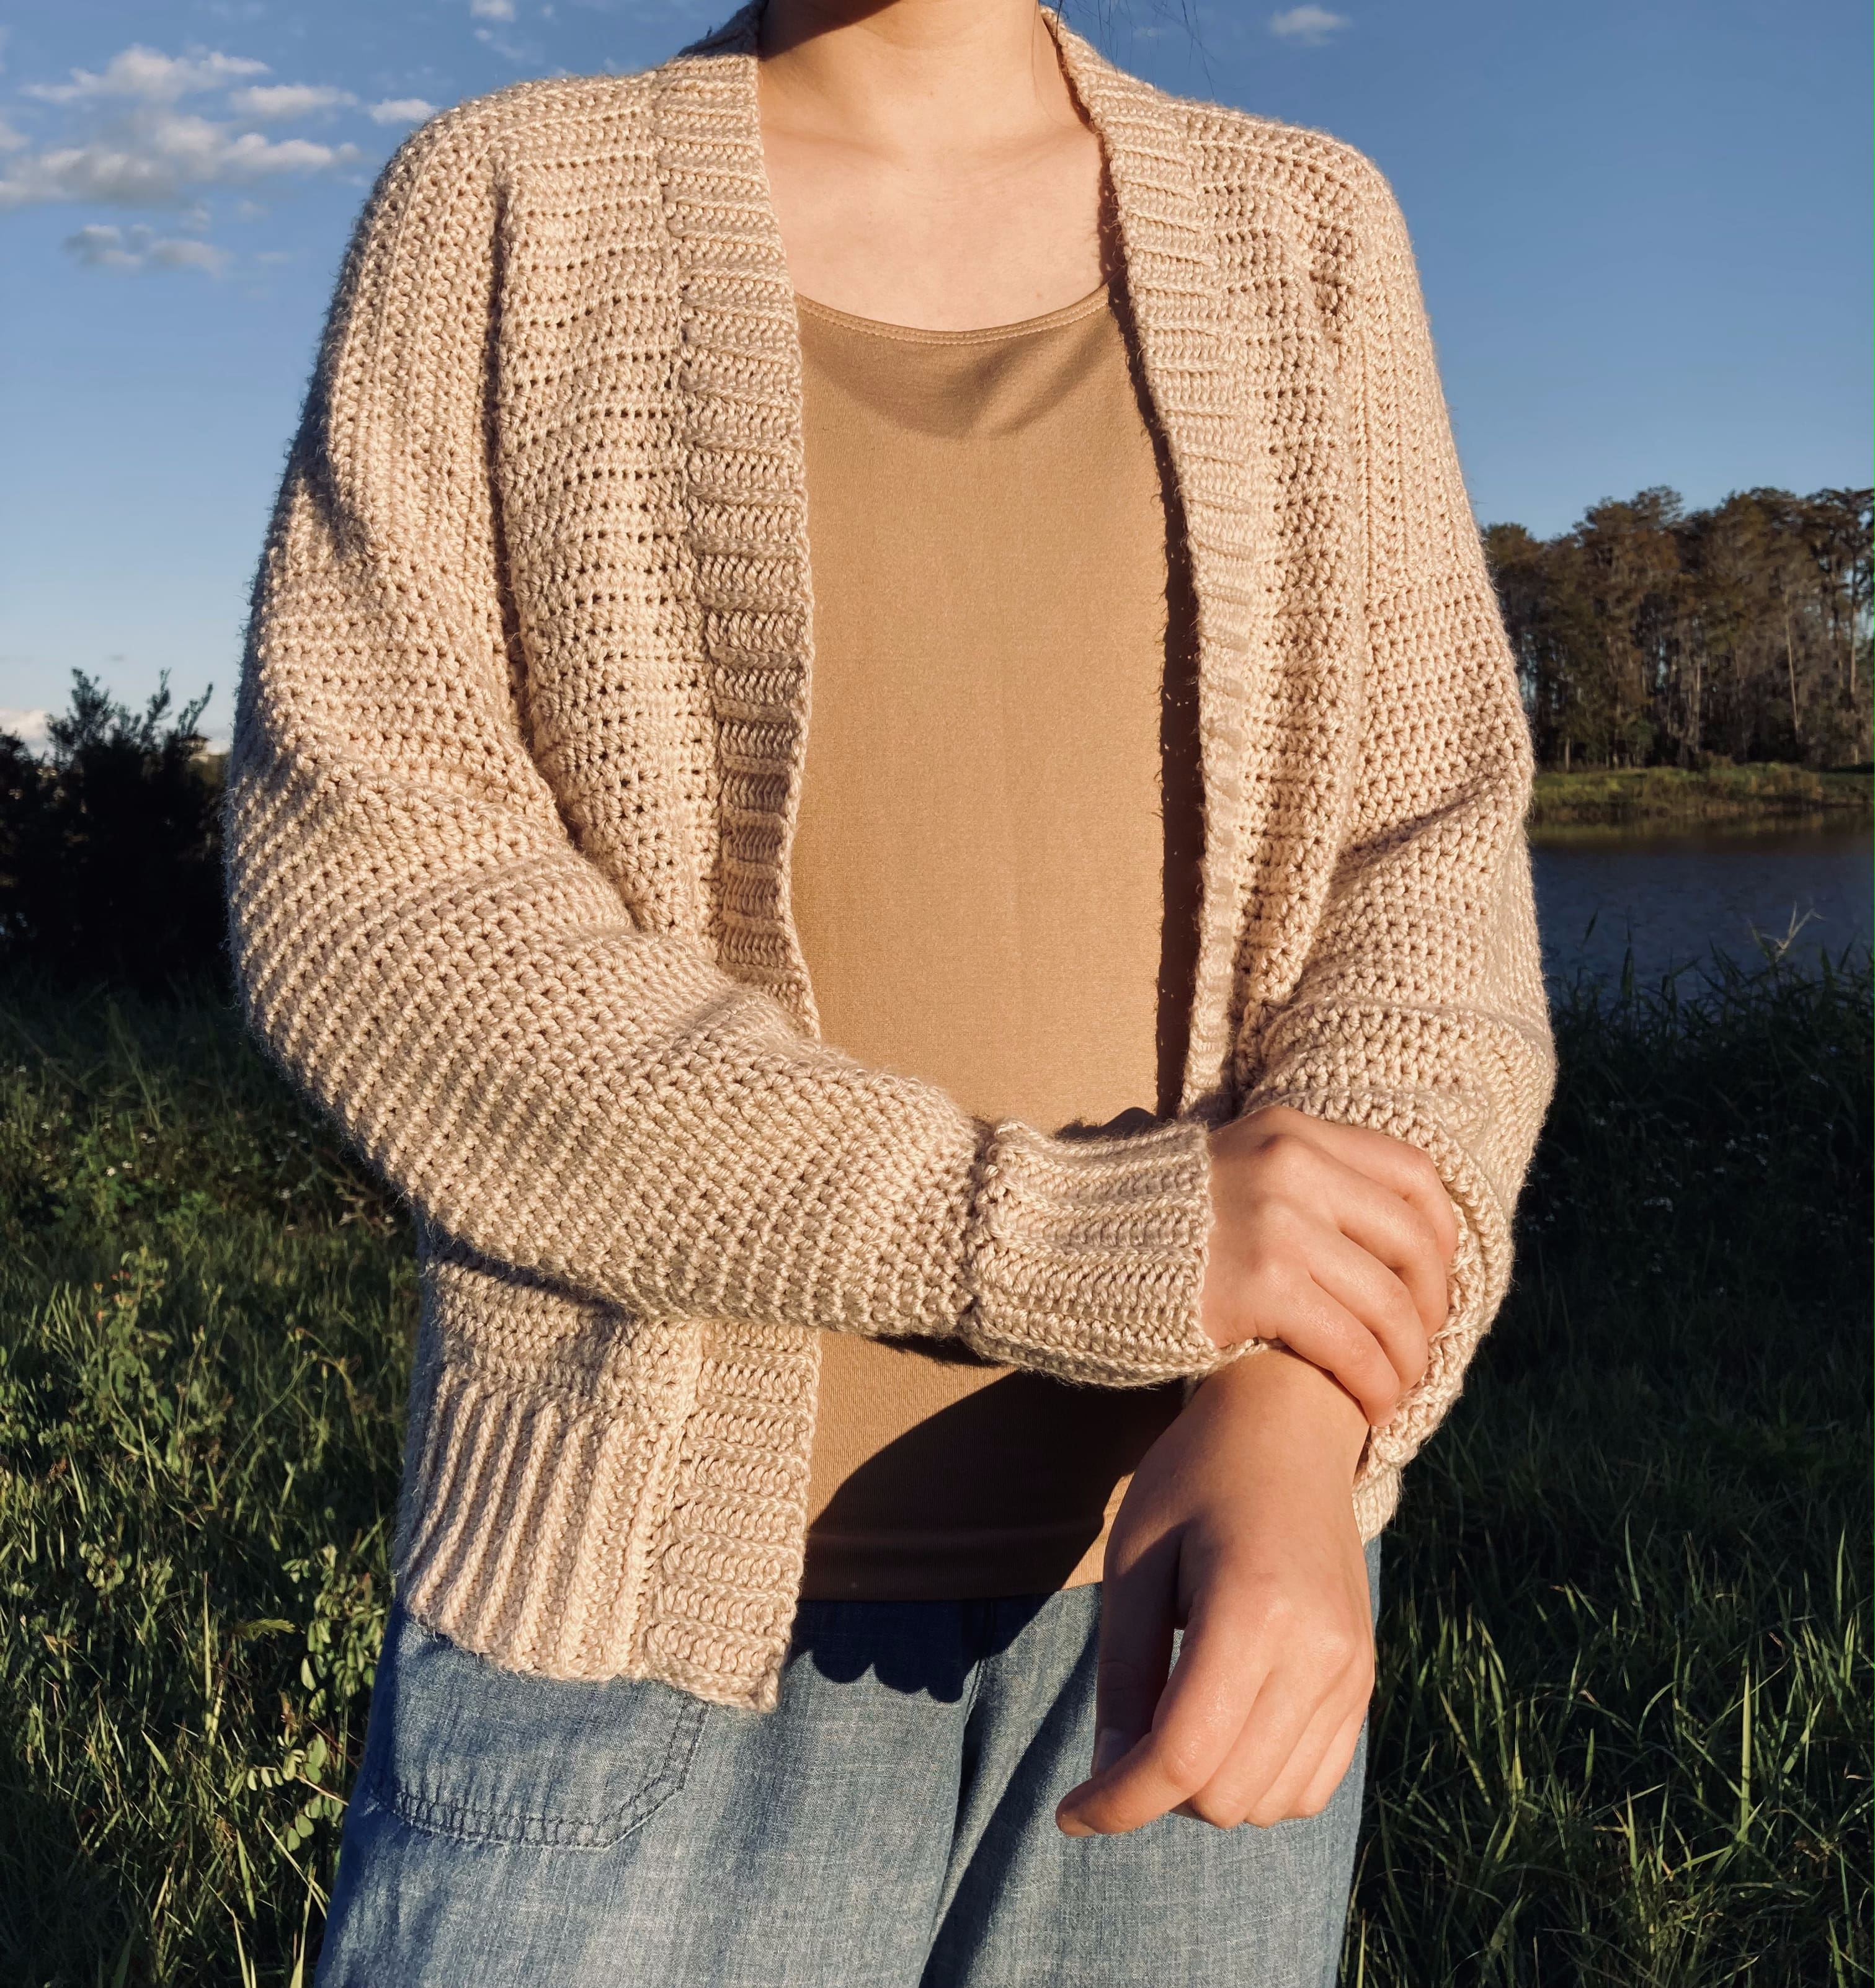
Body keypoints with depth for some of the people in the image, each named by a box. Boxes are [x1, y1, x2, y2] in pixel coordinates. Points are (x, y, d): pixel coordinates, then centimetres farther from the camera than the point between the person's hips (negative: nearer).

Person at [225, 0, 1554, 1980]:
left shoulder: (1299, 241, 5)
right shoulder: (501, 212, -1)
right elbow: (362, 903, -11)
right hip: (667, 1580, -2)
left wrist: (1289, 1426, -21)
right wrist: (1054, 1237, -21)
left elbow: (1411, 878, -2)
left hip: (1185, 1551, 3)